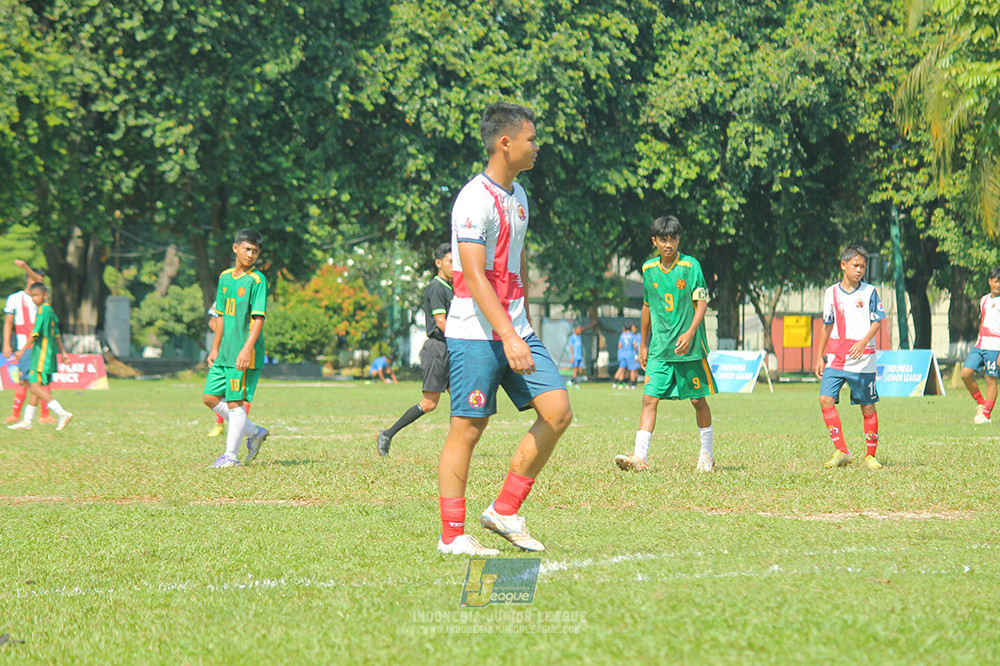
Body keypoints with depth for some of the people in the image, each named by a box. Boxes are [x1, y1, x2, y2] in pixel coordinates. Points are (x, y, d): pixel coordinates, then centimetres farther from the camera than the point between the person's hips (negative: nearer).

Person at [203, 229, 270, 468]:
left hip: (245, 355, -8)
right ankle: (254, 432, 20)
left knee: (235, 402, -6)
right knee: (210, 398, 8)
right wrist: (215, 348, 19)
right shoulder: (225, 277, 12)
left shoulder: (257, 280, -9)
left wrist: (247, 349, -24)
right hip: (225, 353, 8)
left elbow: (258, 318, -16)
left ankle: (231, 455, 3)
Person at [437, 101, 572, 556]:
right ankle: (451, 535, 5)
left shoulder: (518, 196, 14)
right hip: (476, 335, -9)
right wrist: (509, 338, -27)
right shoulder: (476, 200, -15)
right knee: (468, 429, -4)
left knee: (557, 411, 0)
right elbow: (474, 276, -21)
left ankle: (504, 512, 9)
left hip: (515, 330, 9)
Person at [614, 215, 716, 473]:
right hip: (659, 348, 3)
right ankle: (639, 457, -15)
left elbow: (702, 303, -7)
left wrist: (690, 333, -21)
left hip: (690, 346, -3)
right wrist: (643, 344, 21)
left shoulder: (690, 265, -5)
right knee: (650, 398, -8)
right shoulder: (648, 269, 7)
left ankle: (707, 454, 24)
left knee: (698, 399, 6)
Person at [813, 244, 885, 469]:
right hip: (835, 358, 3)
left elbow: (877, 321, -2)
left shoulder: (869, 292, 0)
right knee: (826, 399, -12)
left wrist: (864, 342, -19)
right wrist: (820, 356, 15)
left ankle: (870, 455, 13)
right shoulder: (831, 293, 9)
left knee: (867, 406, 1)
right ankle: (841, 452, -5)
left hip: (862, 360, -3)